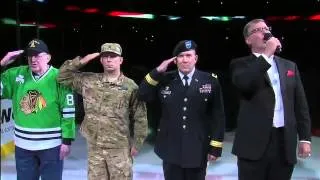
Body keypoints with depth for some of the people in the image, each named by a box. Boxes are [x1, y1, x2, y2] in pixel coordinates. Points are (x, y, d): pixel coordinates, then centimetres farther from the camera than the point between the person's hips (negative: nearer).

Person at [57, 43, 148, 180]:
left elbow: (140, 118, -3)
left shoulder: (130, 87, -6)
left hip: (120, 149, -3)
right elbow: (63, 76, 8)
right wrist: (81, 61, -4)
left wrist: (136, 144, -4)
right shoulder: (89, 81, 3)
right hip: (94, 148, 3)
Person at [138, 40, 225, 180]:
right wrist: (157, 72, -12)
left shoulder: (210, 82, -5)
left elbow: (218, 116, -3)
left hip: (198, 150, -1)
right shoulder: (165, 80, 1)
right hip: (171, 149, 1)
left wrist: (215, 146, -5)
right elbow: (143, 96, -3)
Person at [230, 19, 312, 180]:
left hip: (285, 143, 4)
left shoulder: (289, 66, 15)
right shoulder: (241, 64, 4)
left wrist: (305, 137, 8)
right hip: (254, 142, -4)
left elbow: (300, 104, 14)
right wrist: (266, 55, -14)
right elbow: (243, 84, -20)